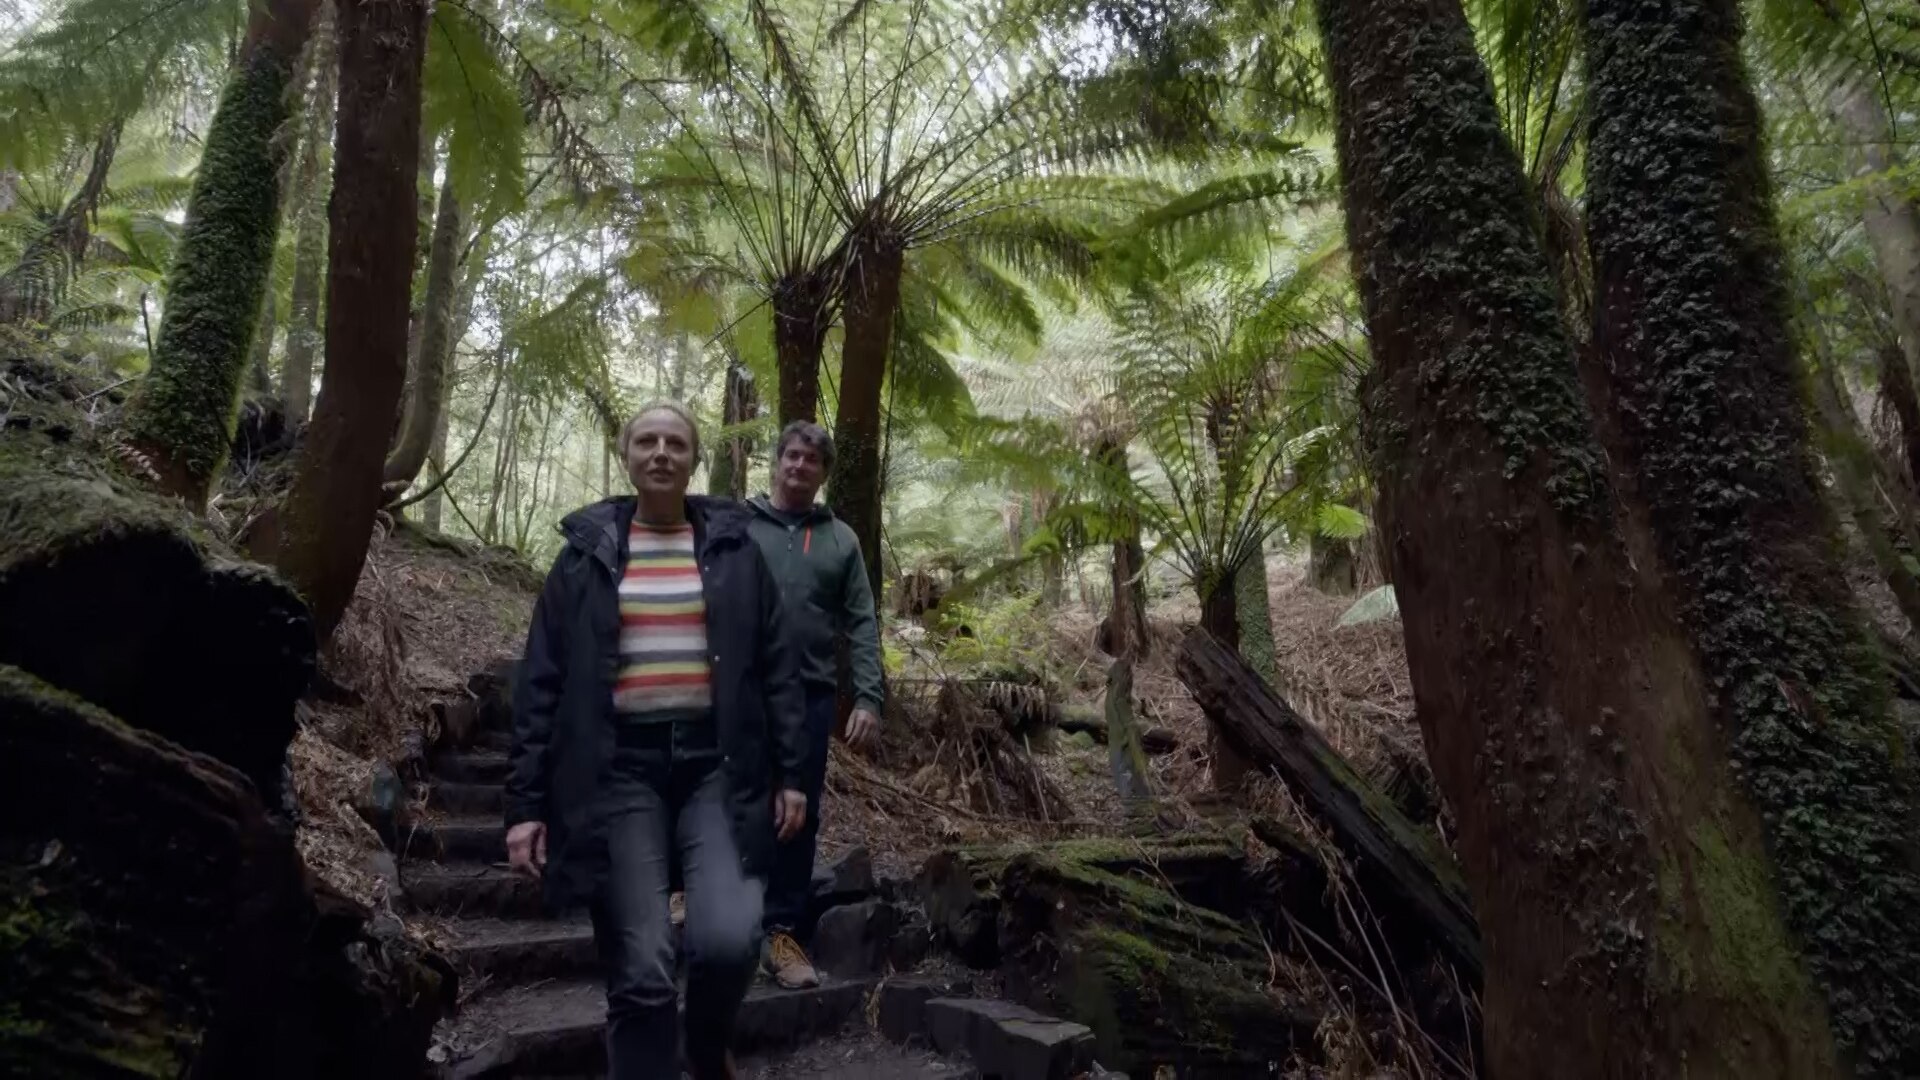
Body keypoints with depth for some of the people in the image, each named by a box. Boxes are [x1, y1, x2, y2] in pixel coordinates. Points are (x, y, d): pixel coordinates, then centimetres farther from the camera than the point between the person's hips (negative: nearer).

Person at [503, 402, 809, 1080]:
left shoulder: (733, 547, 7)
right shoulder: (587, 551, 6)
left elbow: (775, 667, 8)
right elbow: (542, 683, 6)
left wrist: (790, 773, 2)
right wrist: (525, 802, 0)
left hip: (716, 762, 0)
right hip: (620, 767, 0)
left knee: (728, 940, -15)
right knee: (639, 974, -3)